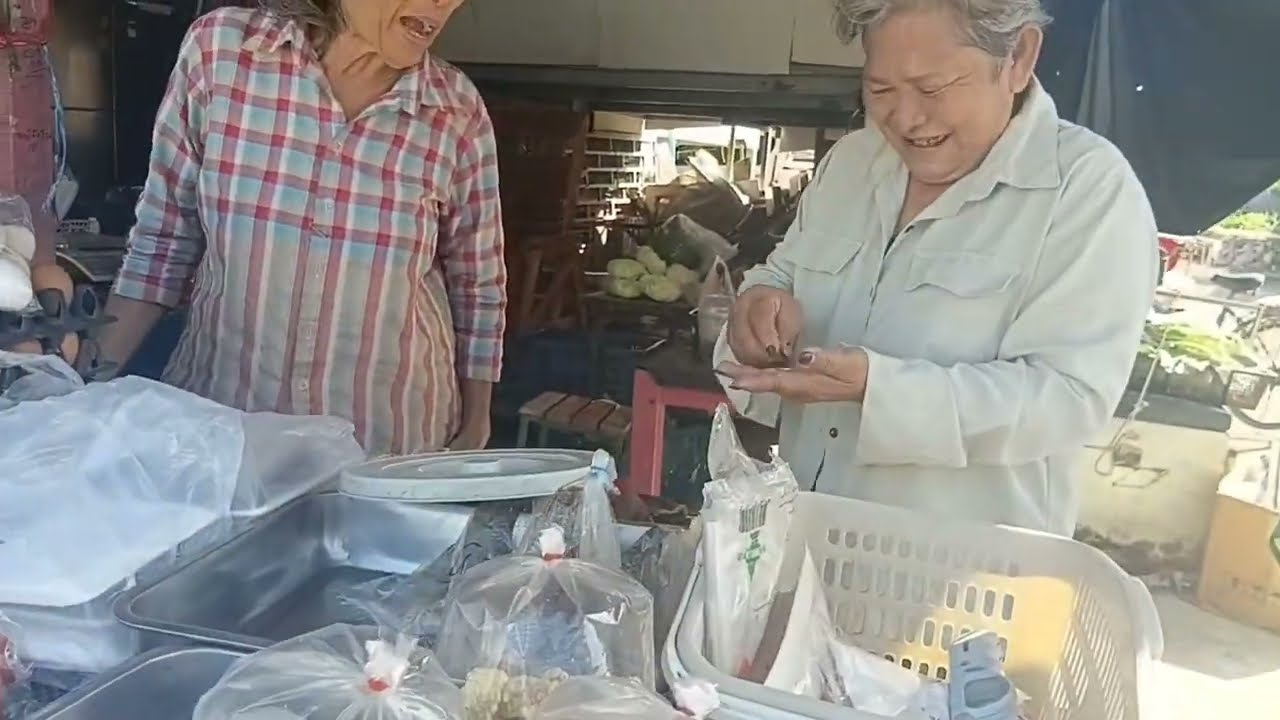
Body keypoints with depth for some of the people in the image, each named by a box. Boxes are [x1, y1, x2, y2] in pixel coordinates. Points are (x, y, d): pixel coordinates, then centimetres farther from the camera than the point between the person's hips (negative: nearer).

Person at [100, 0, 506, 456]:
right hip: (217, 423, 0)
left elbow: (478, 287, 4)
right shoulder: (219, 50, -6)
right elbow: (161, 238, 1)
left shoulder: (458, 112, -5)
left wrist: (475, 427, 5)